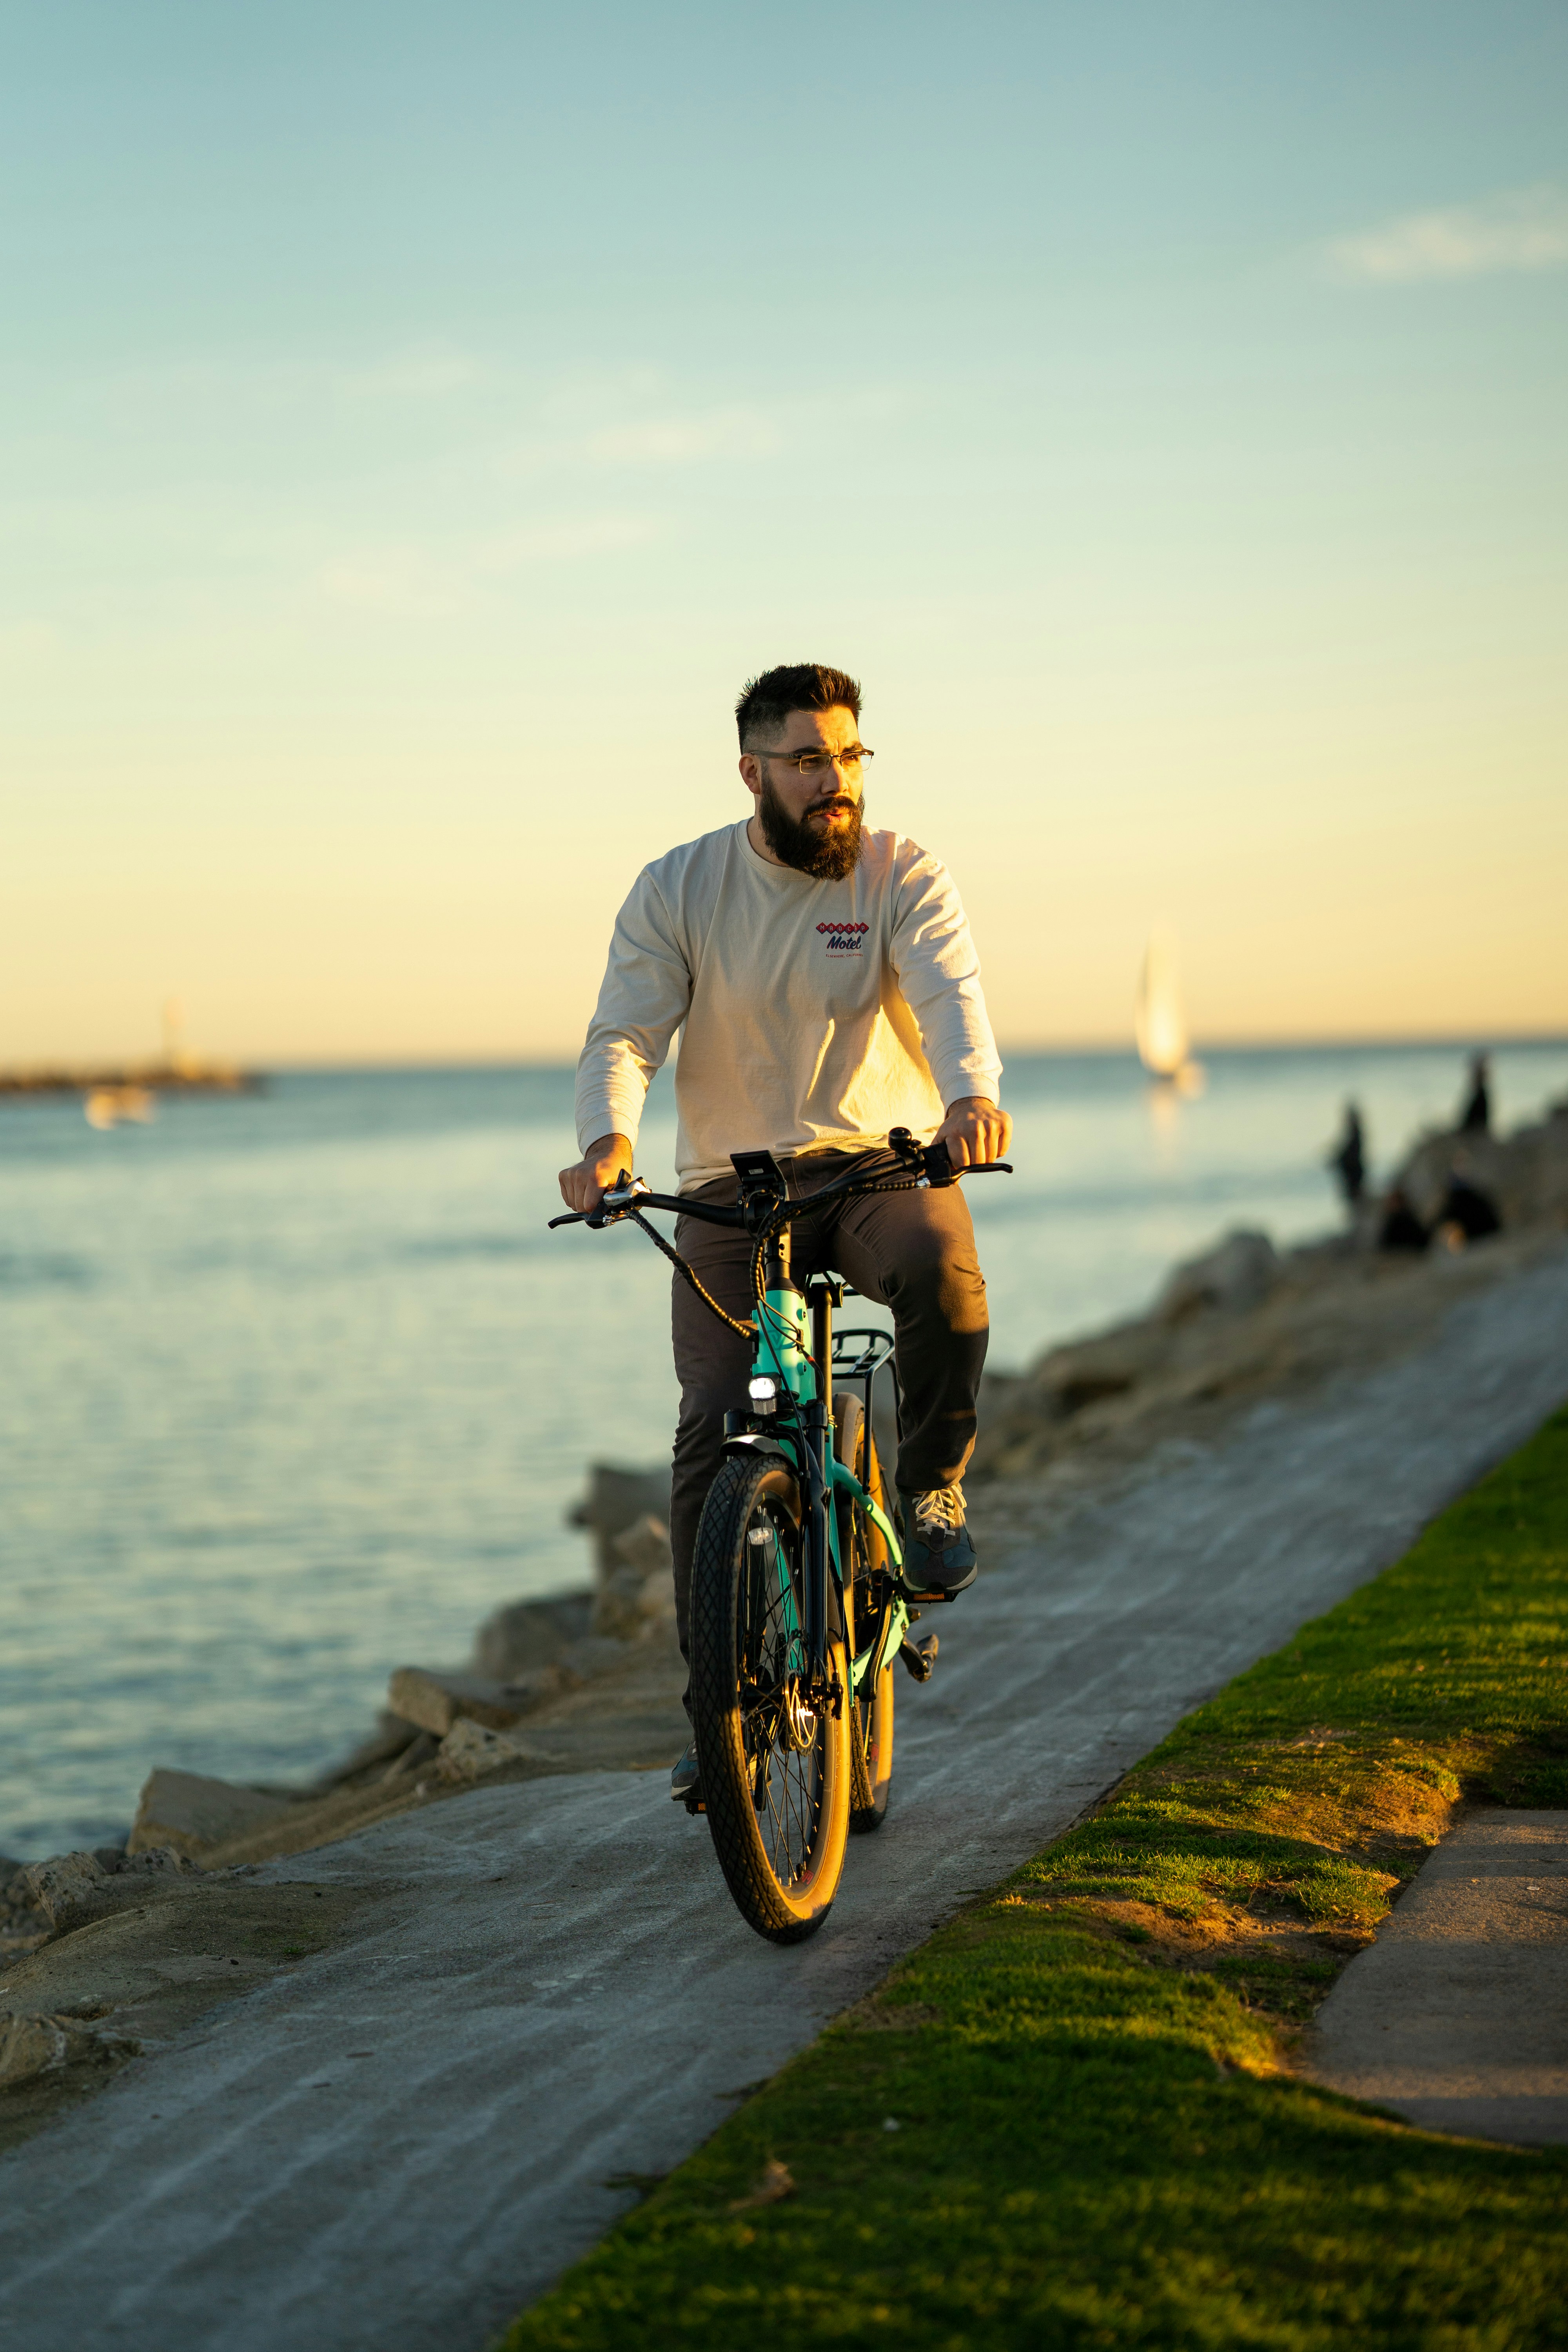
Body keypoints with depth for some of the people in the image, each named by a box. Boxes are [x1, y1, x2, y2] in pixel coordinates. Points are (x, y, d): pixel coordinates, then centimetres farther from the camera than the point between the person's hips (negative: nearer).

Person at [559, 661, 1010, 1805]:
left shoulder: (903, 874, -4)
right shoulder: (678, 888, 0)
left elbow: (950, 992, -21)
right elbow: (622, 1034, -7)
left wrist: (972, 1095, -43)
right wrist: (607, 1138, -29)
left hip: (883, 1163, -1)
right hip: (732, 1187, 1)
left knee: (945, 1272, -36)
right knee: (714, 1435, -12)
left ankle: (933, 1485, -8)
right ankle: (719, 1705, 0)